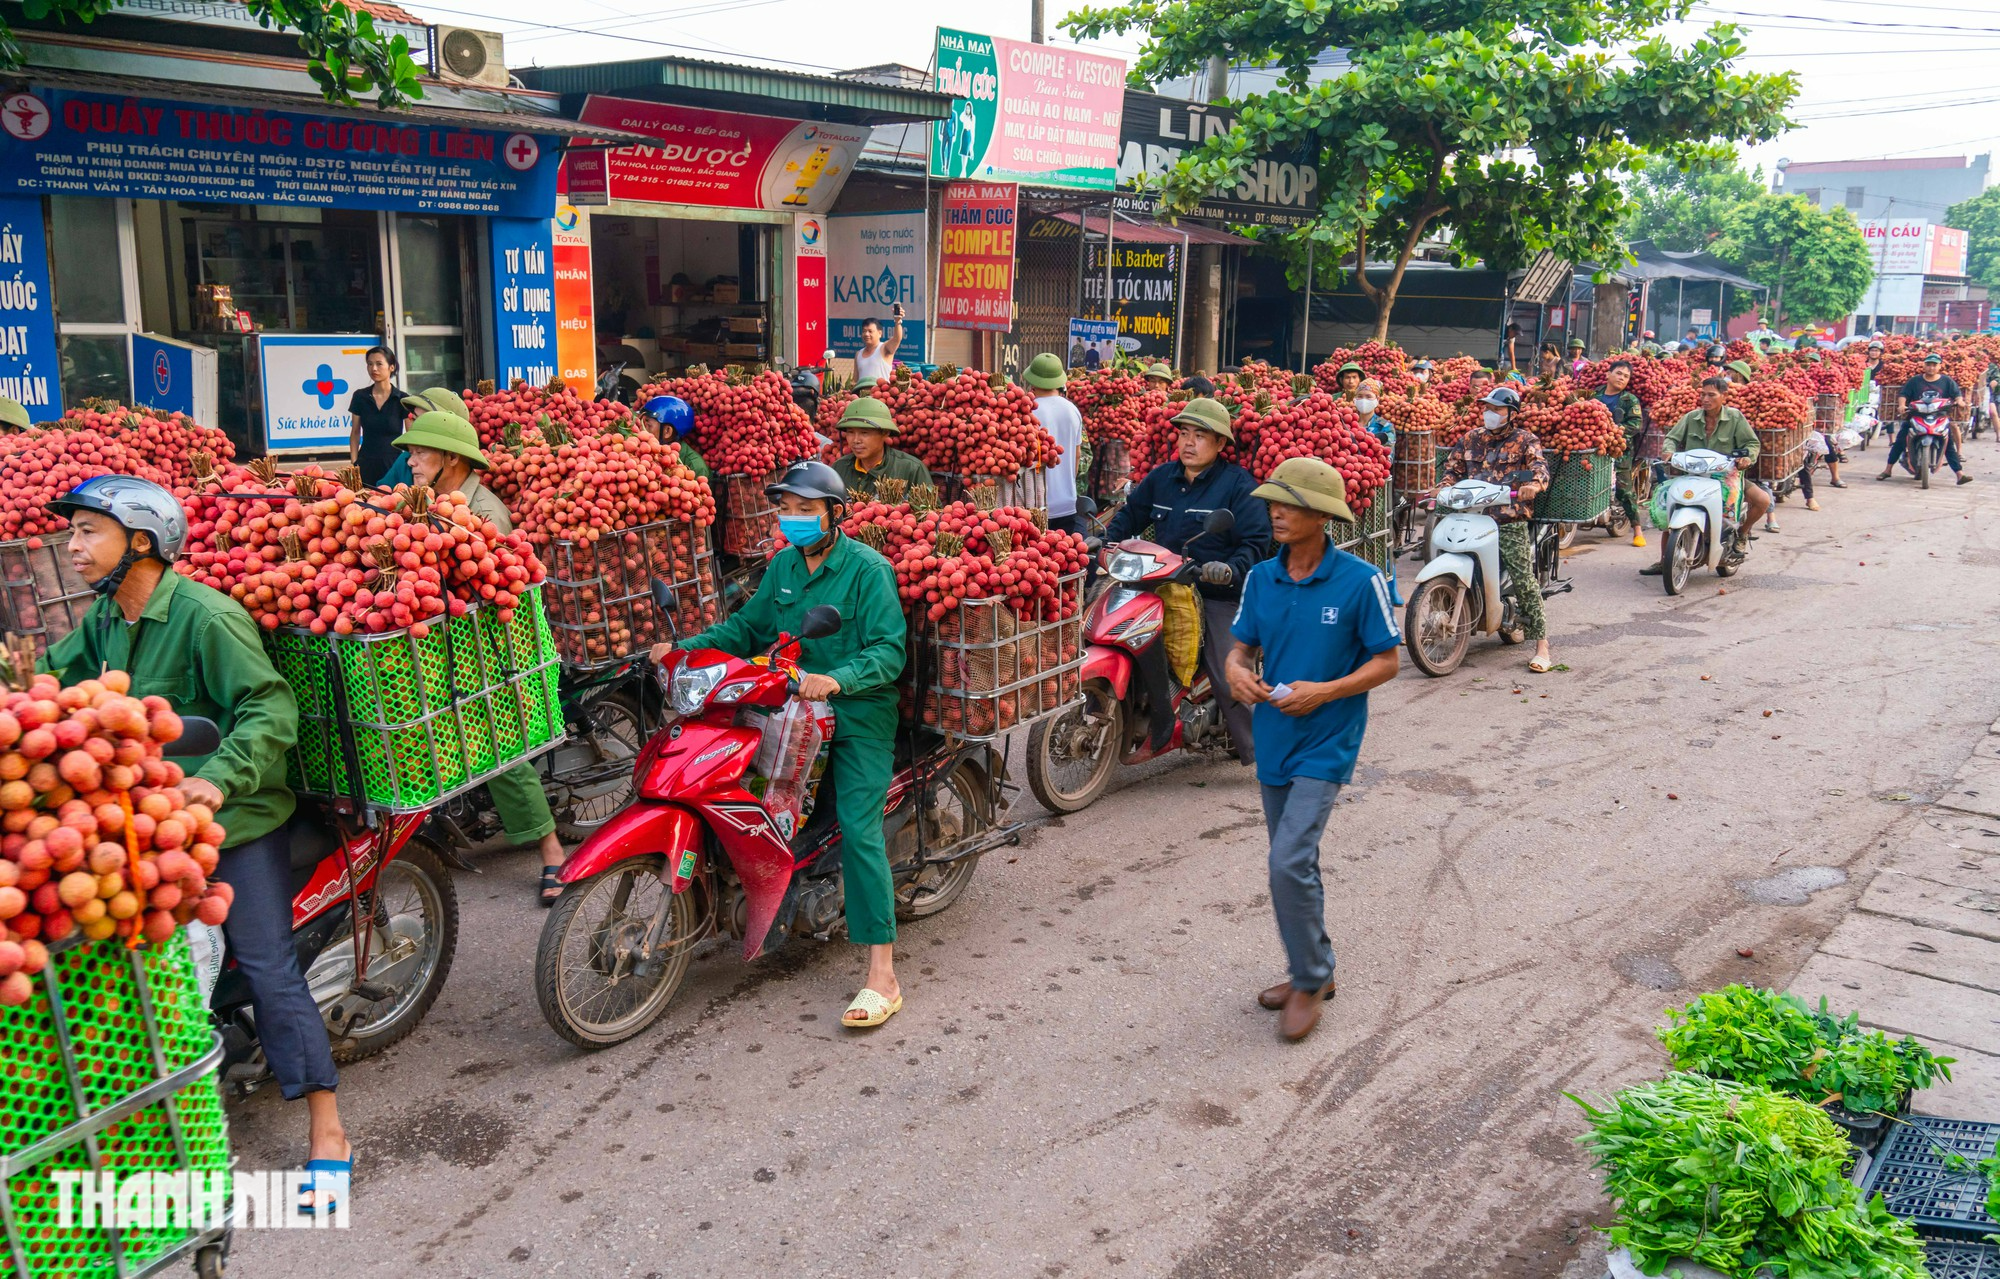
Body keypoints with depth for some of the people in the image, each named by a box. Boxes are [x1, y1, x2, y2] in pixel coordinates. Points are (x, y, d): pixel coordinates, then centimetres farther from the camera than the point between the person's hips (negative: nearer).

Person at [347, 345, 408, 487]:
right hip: (366, 466, 2)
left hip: (394, 465, -2)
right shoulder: (360, 397, 4)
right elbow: (355, 433, 10)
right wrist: (354, 464, 2)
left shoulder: (402, 400, -2)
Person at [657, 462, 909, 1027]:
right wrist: (685, 648, 2)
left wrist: (837, 679, -36)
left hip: (858, 712, -7)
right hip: (792, 705, 7)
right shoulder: (783, 564, 11)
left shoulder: (868, 569, -10)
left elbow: (888, 651, -18)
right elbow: (748, 626, 16)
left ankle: (882, 977, -18)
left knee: (858, 829, -17)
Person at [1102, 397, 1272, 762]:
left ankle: (1258, 752, 1)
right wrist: (1110, 543, 7)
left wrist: (1231, 571, -26)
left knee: (1230, 679, -10)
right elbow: (1130, 513, 24)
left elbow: (1256, 541, -9)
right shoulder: (1160, 478, 12)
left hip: (1219, 595, -5)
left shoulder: (1238, 483, -5)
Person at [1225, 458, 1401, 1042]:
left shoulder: (1359, 580, -12)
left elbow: (1387, 661, -7)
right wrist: (1237, 669, -12)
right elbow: (1242, 644, 12)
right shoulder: (1261, 578, 2)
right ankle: (1313, 969, 34)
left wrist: (1323, 691, -19)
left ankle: (1309, 981, 6)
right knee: (1294, 864, 17)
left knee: (1289, 862, -14)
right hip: (1272, 738, 6)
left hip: (1326, 742, -6)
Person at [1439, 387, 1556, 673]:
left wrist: (1535, 483, -33)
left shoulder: (1523, 439, 5)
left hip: (1510, 520, -4)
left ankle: (1542, 644, -7)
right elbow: (1453, 467, 20)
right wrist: (1443, 487, -1)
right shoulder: (1472, 438, 18)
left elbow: (1539, 464, -9)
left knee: (1523, 579, -10)